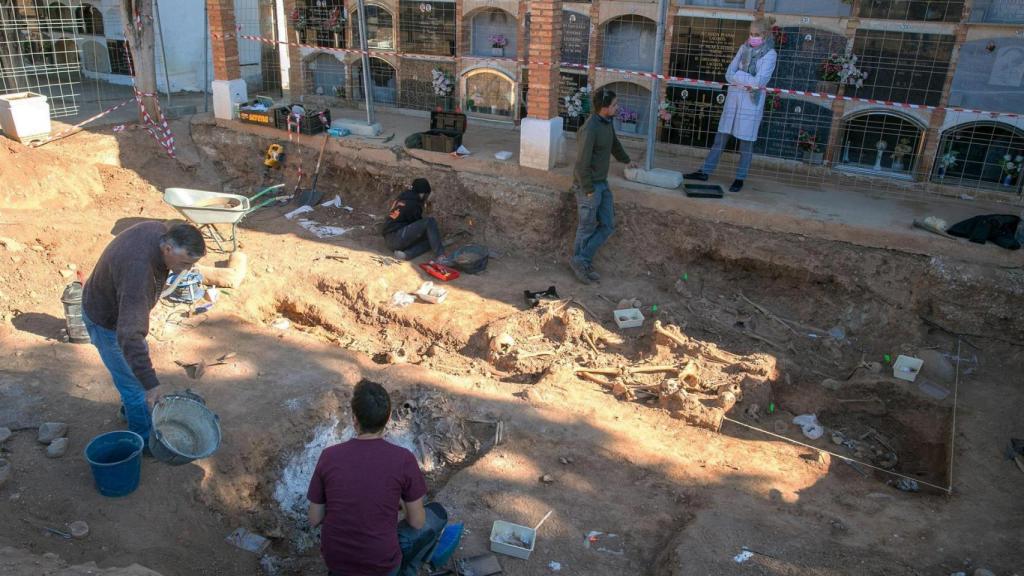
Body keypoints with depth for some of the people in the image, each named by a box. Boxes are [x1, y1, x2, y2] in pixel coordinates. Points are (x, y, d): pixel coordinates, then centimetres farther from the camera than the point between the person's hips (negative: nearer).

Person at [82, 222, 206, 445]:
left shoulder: (159, 230, -20)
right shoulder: (138, 272, -45)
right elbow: (129, 335, -46)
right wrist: (150, 384, -47)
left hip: (121, 307, 8)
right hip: (106, 320, -8)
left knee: (135, 366, 28)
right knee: (133, 380, 5)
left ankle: (130, 407, 52)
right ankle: (144, 437, 25)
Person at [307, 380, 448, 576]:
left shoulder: (329, 456, -11)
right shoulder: (403, 459, -18)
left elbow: (314, 520, -2)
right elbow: (417, 522, -8)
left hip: (334, 560, 4)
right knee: (437, 512, 19)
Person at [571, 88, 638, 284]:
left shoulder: (607, 122, 5)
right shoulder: (589, 130, -25)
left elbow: (614, 143, 26)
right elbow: (582, 164, -24)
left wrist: (626, 160, 40)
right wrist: (589, 191, -19)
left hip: (602, 184, 9)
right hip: (589, 187, -9)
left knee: (608, 226, 10)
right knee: (587, 229, 5)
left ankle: (582, 262, 18)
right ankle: (580, 263, 22)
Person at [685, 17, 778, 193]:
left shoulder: (770, 54, -6)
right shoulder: (744, 48, 8)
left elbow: (759, 81, -16)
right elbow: (729, 75, 3)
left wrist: (738, 75, -7)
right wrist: (747, 81, -12)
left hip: (752, 100, -5)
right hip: (734, 96, 5)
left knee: (746, 140, 2)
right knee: (721, 136, 8)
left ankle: (740, 179, 11)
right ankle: (705, 172, 13)